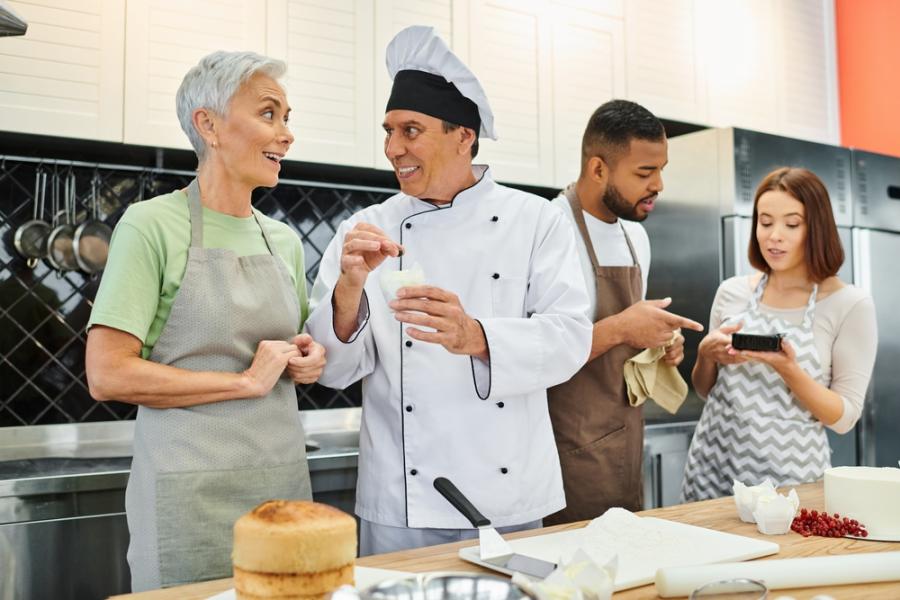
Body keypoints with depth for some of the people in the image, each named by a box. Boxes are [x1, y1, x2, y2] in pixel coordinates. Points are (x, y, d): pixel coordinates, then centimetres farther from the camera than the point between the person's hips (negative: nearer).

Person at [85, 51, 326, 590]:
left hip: (285, 479, 6)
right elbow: (108, 375, -16)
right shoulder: (152, 225, -9)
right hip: (193, 492, -5)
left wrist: (309, 360, 0)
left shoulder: (284, 240, 9)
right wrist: (248, 381, -15)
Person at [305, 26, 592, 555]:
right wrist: (349, 289, -23)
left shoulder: (536, 220, -1)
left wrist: (475, 338, -28)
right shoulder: (365, 231, 1)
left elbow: (568, 338, -10)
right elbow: (334, 369, -3)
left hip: (510, 497, 0)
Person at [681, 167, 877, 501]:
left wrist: (789, 370, -24)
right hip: (714, 467, 3)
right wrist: (706, 355, -11)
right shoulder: (732, 292, 1)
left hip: (790, 477, -3)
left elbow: (844, 419, -8)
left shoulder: (851, 305, -9)